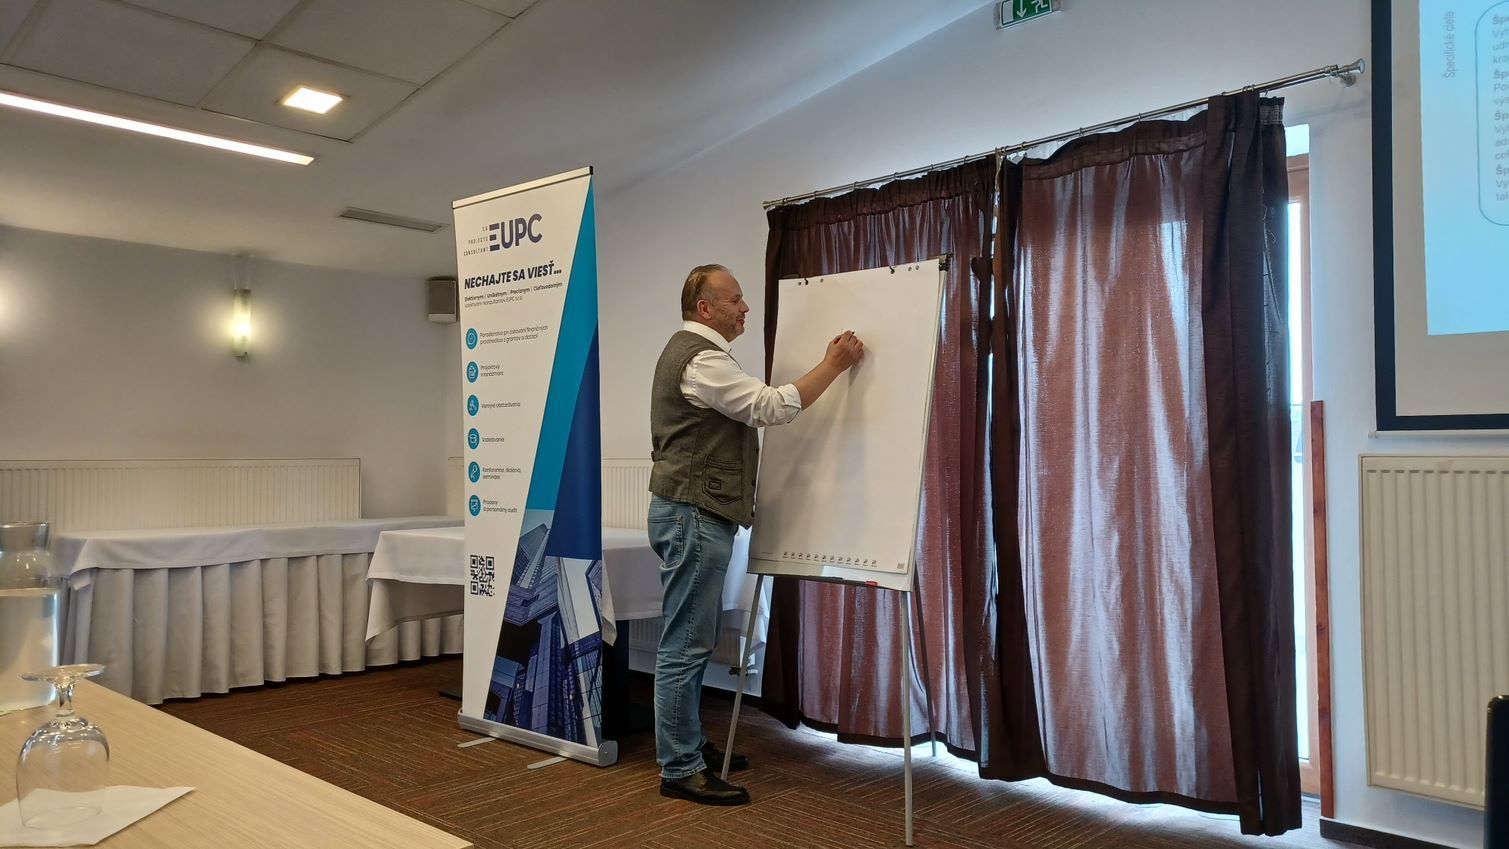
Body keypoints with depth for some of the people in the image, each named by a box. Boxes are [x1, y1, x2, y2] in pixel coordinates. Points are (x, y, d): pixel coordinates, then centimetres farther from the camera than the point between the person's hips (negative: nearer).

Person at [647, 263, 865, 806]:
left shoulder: (691, 350, 21)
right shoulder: (701, 358, -15)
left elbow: (751, 409, 27)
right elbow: (774, 407, -21)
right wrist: (834, 364, -13)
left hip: (693, 513, 11)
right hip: (694, 514, -11)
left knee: (692, 642, 16)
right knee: (685, 645, -6)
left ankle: (690, 746, 26)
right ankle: (679, 771, 1)